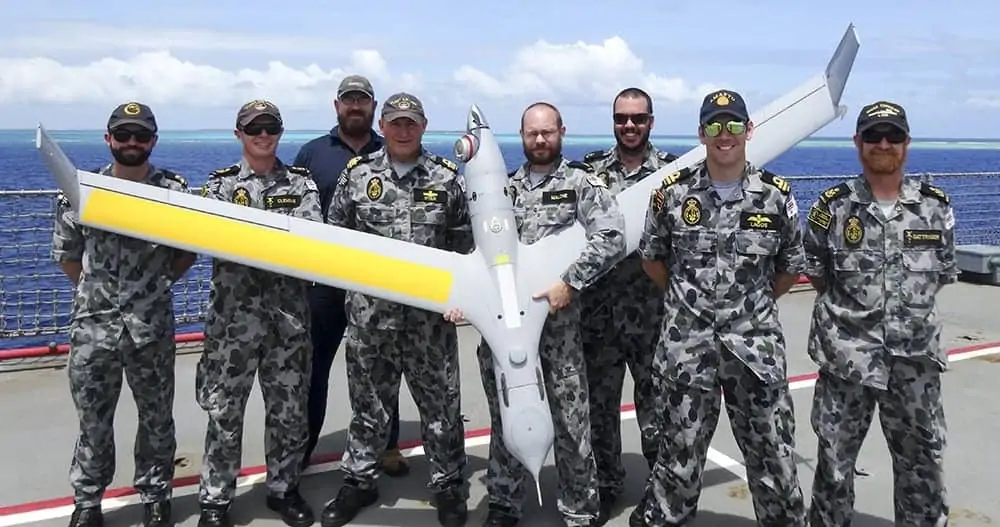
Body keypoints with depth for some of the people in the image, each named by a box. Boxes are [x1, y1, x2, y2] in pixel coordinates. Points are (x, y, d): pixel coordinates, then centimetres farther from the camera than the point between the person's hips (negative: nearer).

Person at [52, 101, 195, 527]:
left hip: (152, 326, 0)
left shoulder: (174, 190, -3)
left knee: (157, 418, 12)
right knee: (93, 419, 13)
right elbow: (65, 251, 10)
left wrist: (159, 284, 5)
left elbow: (190, 249, 7)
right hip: (92, 324, 1)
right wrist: (95, 288, 10)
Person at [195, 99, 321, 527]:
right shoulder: (221, 184, 6)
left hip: (290, 312, 1)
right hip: (234, 312, -1)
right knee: (224, 408, 4)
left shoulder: (301, 182, 8)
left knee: (289, 406, 9)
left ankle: (284, 488, 27)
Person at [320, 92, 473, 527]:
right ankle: (358, 481, 30)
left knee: (440, 400, 7)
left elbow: (464, 242, 5)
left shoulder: (447, 177, 3)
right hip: (370, 309, 1)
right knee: (367, 398, 13)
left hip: (431, 311, 0)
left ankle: (448, 484, 24)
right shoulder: (357, 173, 4)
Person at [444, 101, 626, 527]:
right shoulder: (504, 186, 11)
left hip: (556, 316, -3)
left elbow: (611, 238, -12)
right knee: (505, 412, 12)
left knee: (570, 416, 3)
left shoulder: (582, 182, 0)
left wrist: (569, 283, -17)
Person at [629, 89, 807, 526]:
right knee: (680, 453, 10)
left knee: (773, 453, 12)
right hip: (686, 344, -1)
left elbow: (791, 267, 10)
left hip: (756, 345, 1)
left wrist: (754, 306, 10)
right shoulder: (672, 191, -3)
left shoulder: (776, 195, -1)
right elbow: (651, 257, 10)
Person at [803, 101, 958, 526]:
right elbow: (815, 273, 3)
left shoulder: (936, 207, 2)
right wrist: (851, 307, 3)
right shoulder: (832, 207, -6)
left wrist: (908, 307, 8)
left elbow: (942, 274, 12)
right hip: (846, 357, -2)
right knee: (834, 462, 10)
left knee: (923, 462, 16)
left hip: (915, 359, 3)